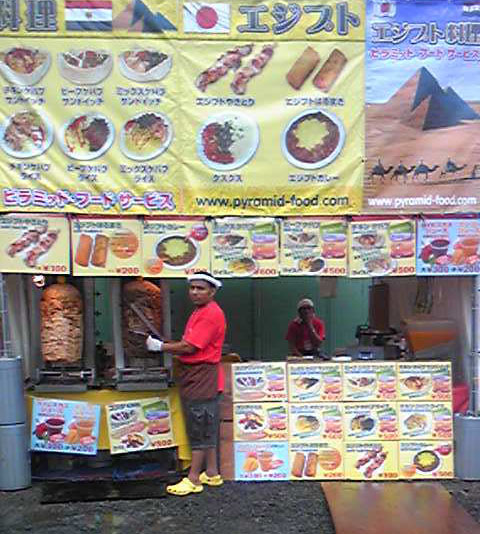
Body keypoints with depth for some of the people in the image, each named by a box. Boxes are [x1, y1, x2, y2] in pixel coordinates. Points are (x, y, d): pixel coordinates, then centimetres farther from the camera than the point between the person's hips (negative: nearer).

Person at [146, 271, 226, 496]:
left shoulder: (211, 314, -17)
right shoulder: (199, 312, 17)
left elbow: (189, 347, -20)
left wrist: (160, 346, -8)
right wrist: (164, 344, 3)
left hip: (203, 378, -10)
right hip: (194, 377, 10)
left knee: (199, 431, -2)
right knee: (206, 430, 15)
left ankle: (193, 479, 6)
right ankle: (211, 473, 25)